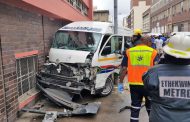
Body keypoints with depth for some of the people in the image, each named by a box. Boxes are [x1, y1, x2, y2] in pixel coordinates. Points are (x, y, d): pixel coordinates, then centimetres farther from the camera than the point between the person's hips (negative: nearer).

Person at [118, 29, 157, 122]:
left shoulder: (129, 52, -2)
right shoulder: (153, 52, -5)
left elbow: (124, 69, -2)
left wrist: (120, 83, 7)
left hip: (134, 84, 1)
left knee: (135, 108, 14)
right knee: (151, 108, 19)